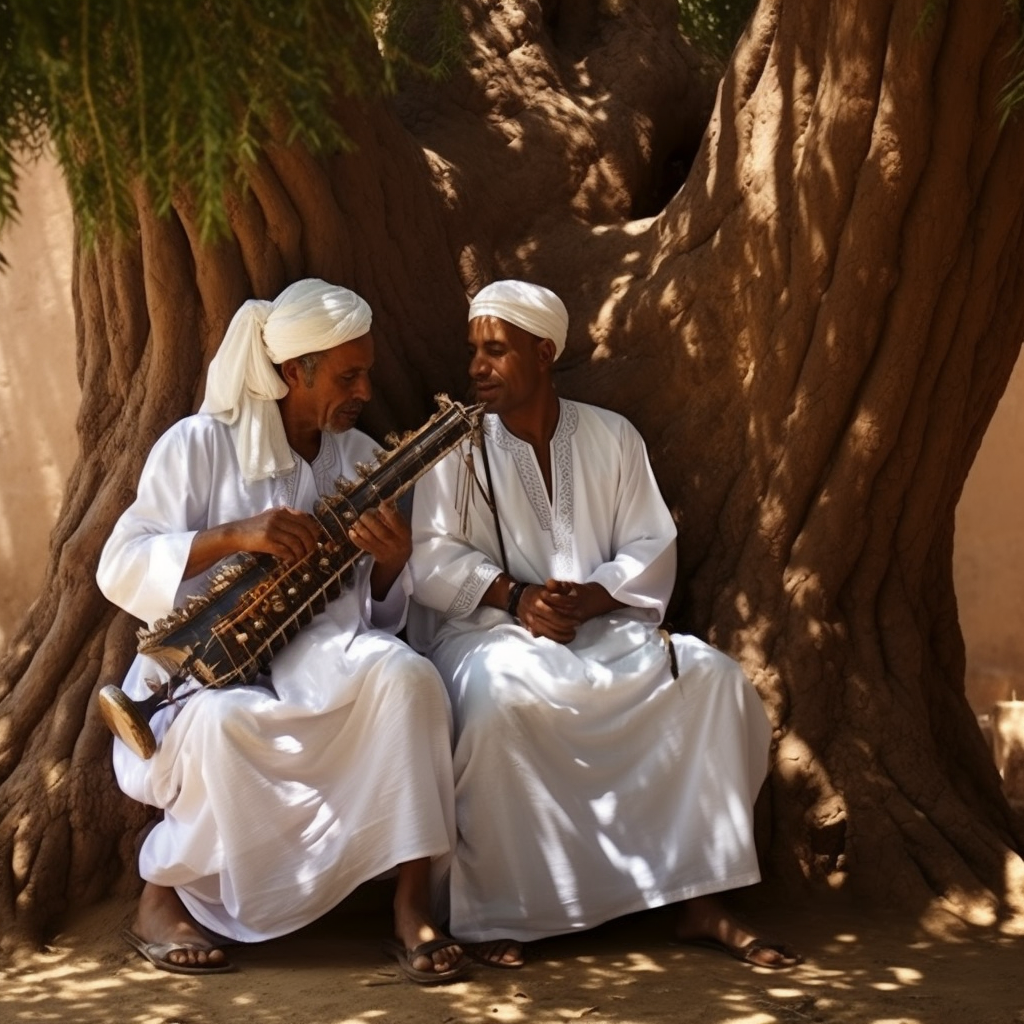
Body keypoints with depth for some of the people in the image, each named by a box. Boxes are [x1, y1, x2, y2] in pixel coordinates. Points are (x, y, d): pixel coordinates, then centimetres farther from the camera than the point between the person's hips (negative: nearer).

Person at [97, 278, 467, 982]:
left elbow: (379, 615, 9)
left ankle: (415, 906, -28)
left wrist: (391, 564, -15)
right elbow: (120, 569, -13)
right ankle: (161, 900, -10)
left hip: (321, 658, 3)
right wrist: (232, 536, -26)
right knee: (222, 725, -38)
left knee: (404, 676, -30)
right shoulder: (199, 444, -4)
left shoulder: (361, 457, 9)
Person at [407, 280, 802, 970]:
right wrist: (514, 596, -21)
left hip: (604, 627, 3)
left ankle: (701, 904, -16)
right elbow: (431, 555, -6)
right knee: (500, 689, -39)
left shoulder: (612, 437, 10)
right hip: (490, 626, -3)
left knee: (710, 677, -22)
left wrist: (594, 596, -16)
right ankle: (487, 912, -27)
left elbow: (652, 548, 4)